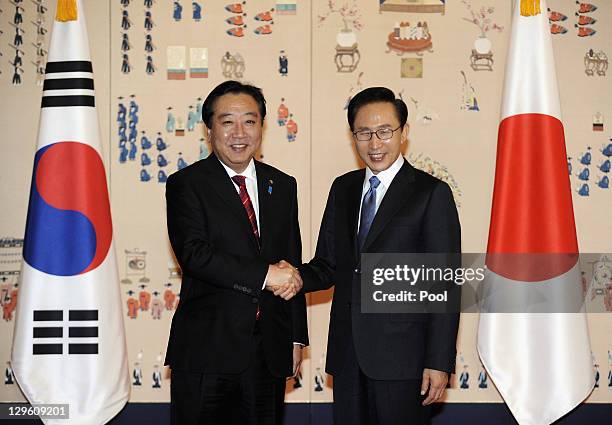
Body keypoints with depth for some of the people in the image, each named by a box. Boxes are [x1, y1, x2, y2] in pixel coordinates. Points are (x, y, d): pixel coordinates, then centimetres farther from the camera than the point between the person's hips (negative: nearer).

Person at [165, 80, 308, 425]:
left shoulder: (283, 185, 12)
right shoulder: (187, 184, -2)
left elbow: (293, 265, 14)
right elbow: (193, 253, -17)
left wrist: (297, 338, 11)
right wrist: (264, 275, -20)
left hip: (270, 351, 4)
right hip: (206, 351, -4)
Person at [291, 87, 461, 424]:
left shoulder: (432, 193, -5)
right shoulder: (343, 188, 13)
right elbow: (329, 265, 14)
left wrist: (439, 363, -12)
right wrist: (298, 277, -8)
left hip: (401, 357, -5)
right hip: (347, 355, 5)